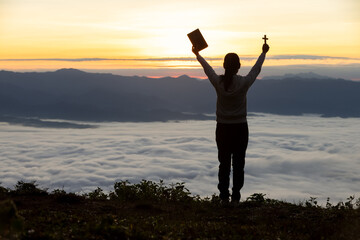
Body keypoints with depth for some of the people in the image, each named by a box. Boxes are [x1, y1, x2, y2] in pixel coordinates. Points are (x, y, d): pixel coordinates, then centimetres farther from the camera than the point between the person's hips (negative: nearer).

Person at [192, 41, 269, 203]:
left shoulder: (218, 82, -9)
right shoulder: (244, 83, -13)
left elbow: (207, 68, 10)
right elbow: (256, 69, 6)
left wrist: (197, 55, 29)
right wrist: (264, 52, 24)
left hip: (222, 129, 2)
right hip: (240, 128, -2)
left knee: (224, 164, 9)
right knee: (238, 164, 6)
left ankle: (224, 197, 13)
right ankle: (236, 197, 10)